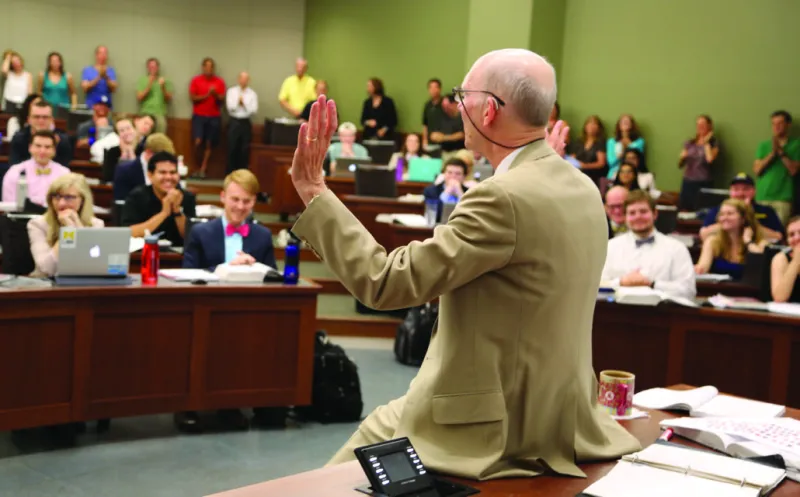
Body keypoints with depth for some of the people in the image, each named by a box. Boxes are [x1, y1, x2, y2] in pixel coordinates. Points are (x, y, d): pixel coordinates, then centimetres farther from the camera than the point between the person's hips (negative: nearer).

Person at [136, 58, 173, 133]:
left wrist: (163, 87, -10)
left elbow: (169, 99, 6)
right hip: (145, 113, -1)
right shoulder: (141, 80, 9)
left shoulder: (164, 81, 10)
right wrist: (149, 86, -10)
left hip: (160, 114, 1)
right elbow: (139, 98, 0)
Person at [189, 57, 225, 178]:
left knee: (209, 144, 0)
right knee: (198, 142, -12)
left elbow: (221, 100, 1)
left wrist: (215, 94, -19)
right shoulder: (195, 80, 2)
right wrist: (207, 95, -14)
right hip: (199, 116, -1)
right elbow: (193, 97, -4)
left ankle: (203, 169, 6)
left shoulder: (219, 81, 4)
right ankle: (200, 166, 8)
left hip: (214, 117, 1)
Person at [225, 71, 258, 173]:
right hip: (234, 122, -1)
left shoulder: (252, 94, 5)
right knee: (232, 149, -3)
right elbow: (230, 107, -5)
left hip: (246, 123, 1)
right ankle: (230, 173, 4)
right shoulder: (231, 91, 4)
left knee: (245, 150, 3)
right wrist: (238, 102, -7)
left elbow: (254, 110, -4)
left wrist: (244, 103, -9)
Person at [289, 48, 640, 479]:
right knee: (382, 422, 27)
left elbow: (386, 281, -25)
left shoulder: (503, 196, -25)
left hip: (496, 432, -9)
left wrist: (314, 191, -18)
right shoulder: (583, 188, 2)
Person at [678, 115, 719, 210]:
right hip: (688, 182, 3)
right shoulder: (689, 143, 13)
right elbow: (680, 165, 12)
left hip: (703, 183, -3)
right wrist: (682, 158, -10)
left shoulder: (713, 143, 4)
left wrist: (706, 143, -3)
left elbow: (710, 159, -16)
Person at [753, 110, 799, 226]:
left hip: (782, 197, -3)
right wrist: (772, 153, -6)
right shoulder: (763, 145, 14)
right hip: (762, 196, 3)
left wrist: (781, 152, -9)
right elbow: (757, 170, 3)